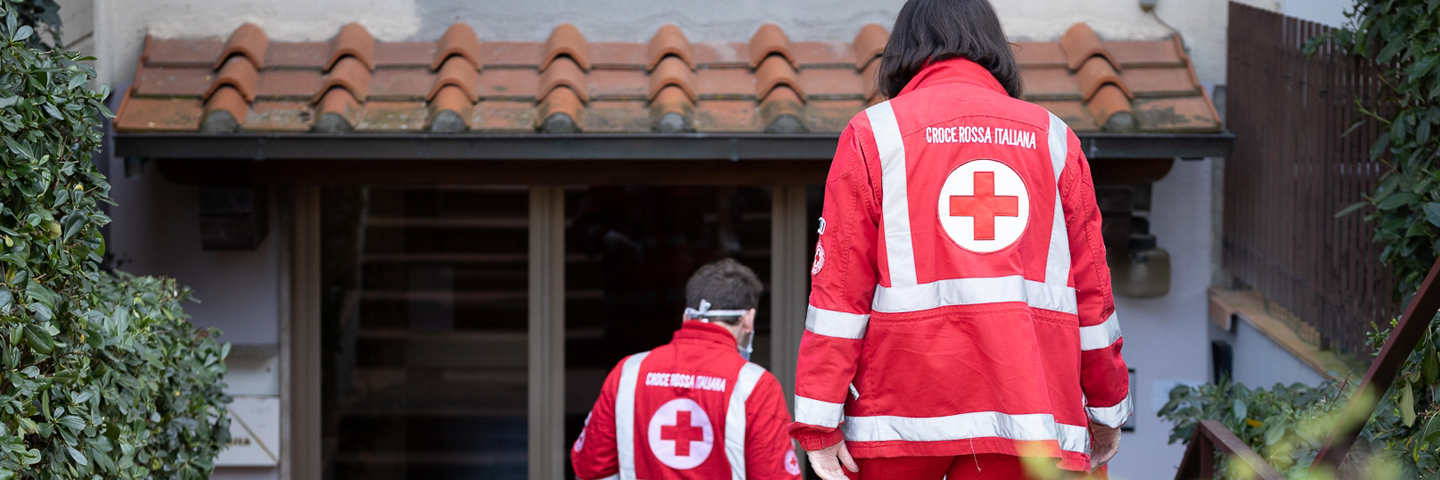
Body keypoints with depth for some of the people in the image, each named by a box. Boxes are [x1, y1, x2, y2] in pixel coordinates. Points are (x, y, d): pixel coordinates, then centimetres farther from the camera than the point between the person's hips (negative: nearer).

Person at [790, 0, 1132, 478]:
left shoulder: (873, 133, 6)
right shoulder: (1053, 138, 14)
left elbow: (839, 285, 0)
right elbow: (1090, 281, 14)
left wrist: (819, 423, -2)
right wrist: (1106, 411, 22)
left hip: (905, 404, -2)